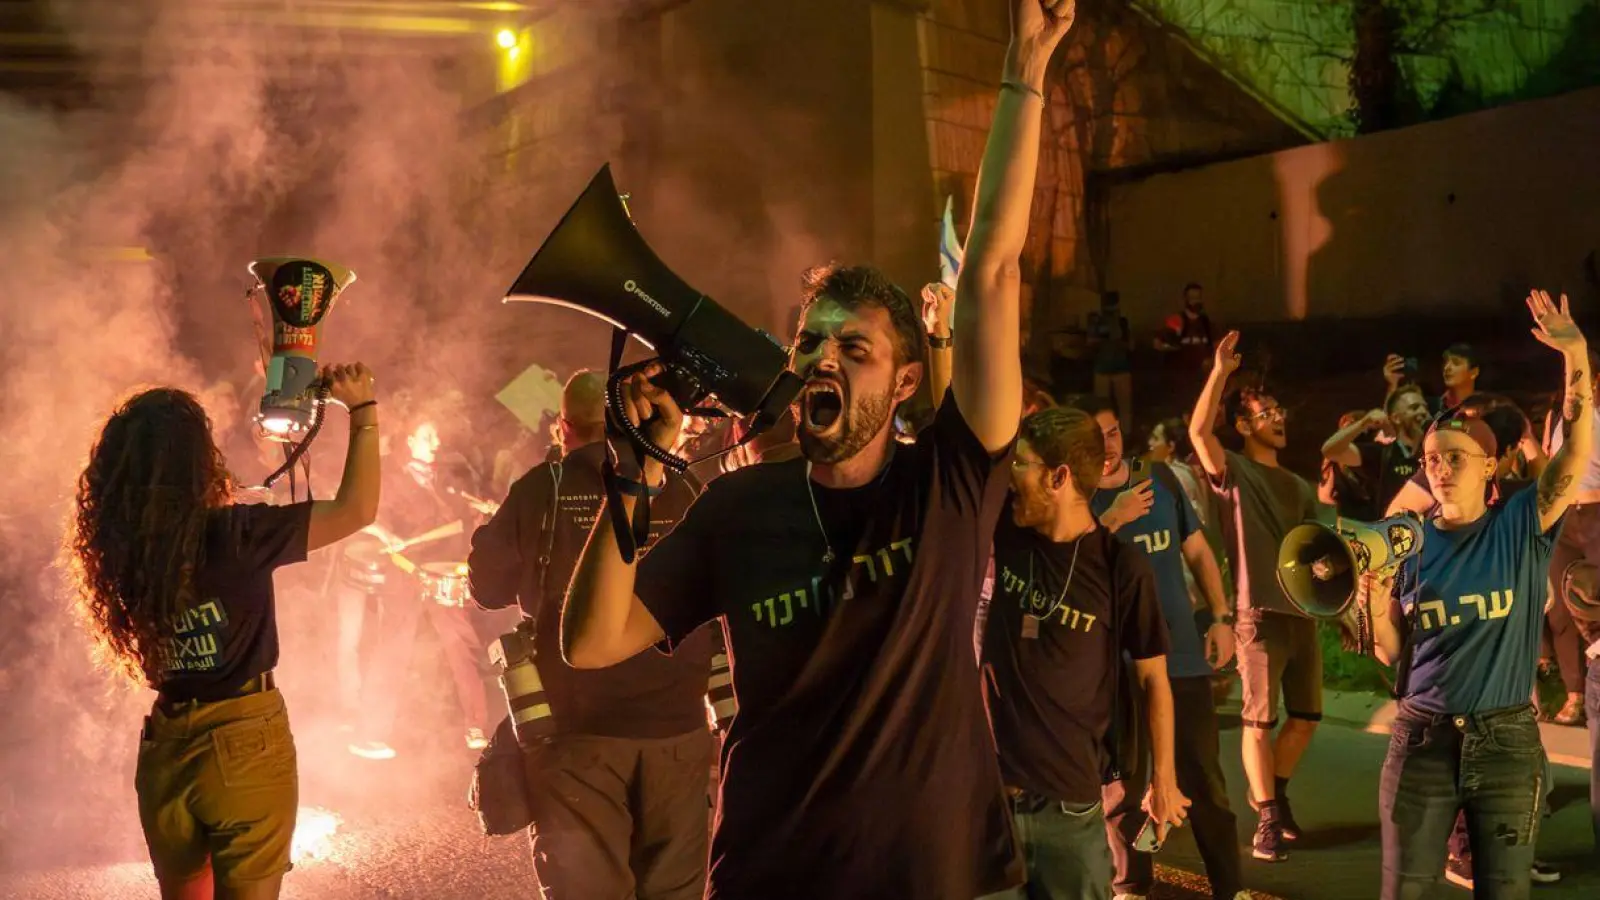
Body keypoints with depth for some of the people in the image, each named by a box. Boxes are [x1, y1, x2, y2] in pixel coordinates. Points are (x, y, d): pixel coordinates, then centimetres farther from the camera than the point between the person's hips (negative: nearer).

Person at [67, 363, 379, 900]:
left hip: (165, 751, 5)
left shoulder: (122, 548, -2)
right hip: (245, 746, -5)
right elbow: (356, 509, -15)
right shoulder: (232, 534, -18)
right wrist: (363, 411, -3)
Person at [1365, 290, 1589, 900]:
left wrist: (1577, 360, -26)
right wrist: (1376, 604, -16)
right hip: (1423, 736, 1)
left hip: (1505, 738, -1)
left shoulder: (1520, 528, -2)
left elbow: (1576, 457, -17)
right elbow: (1393, 654, 4)